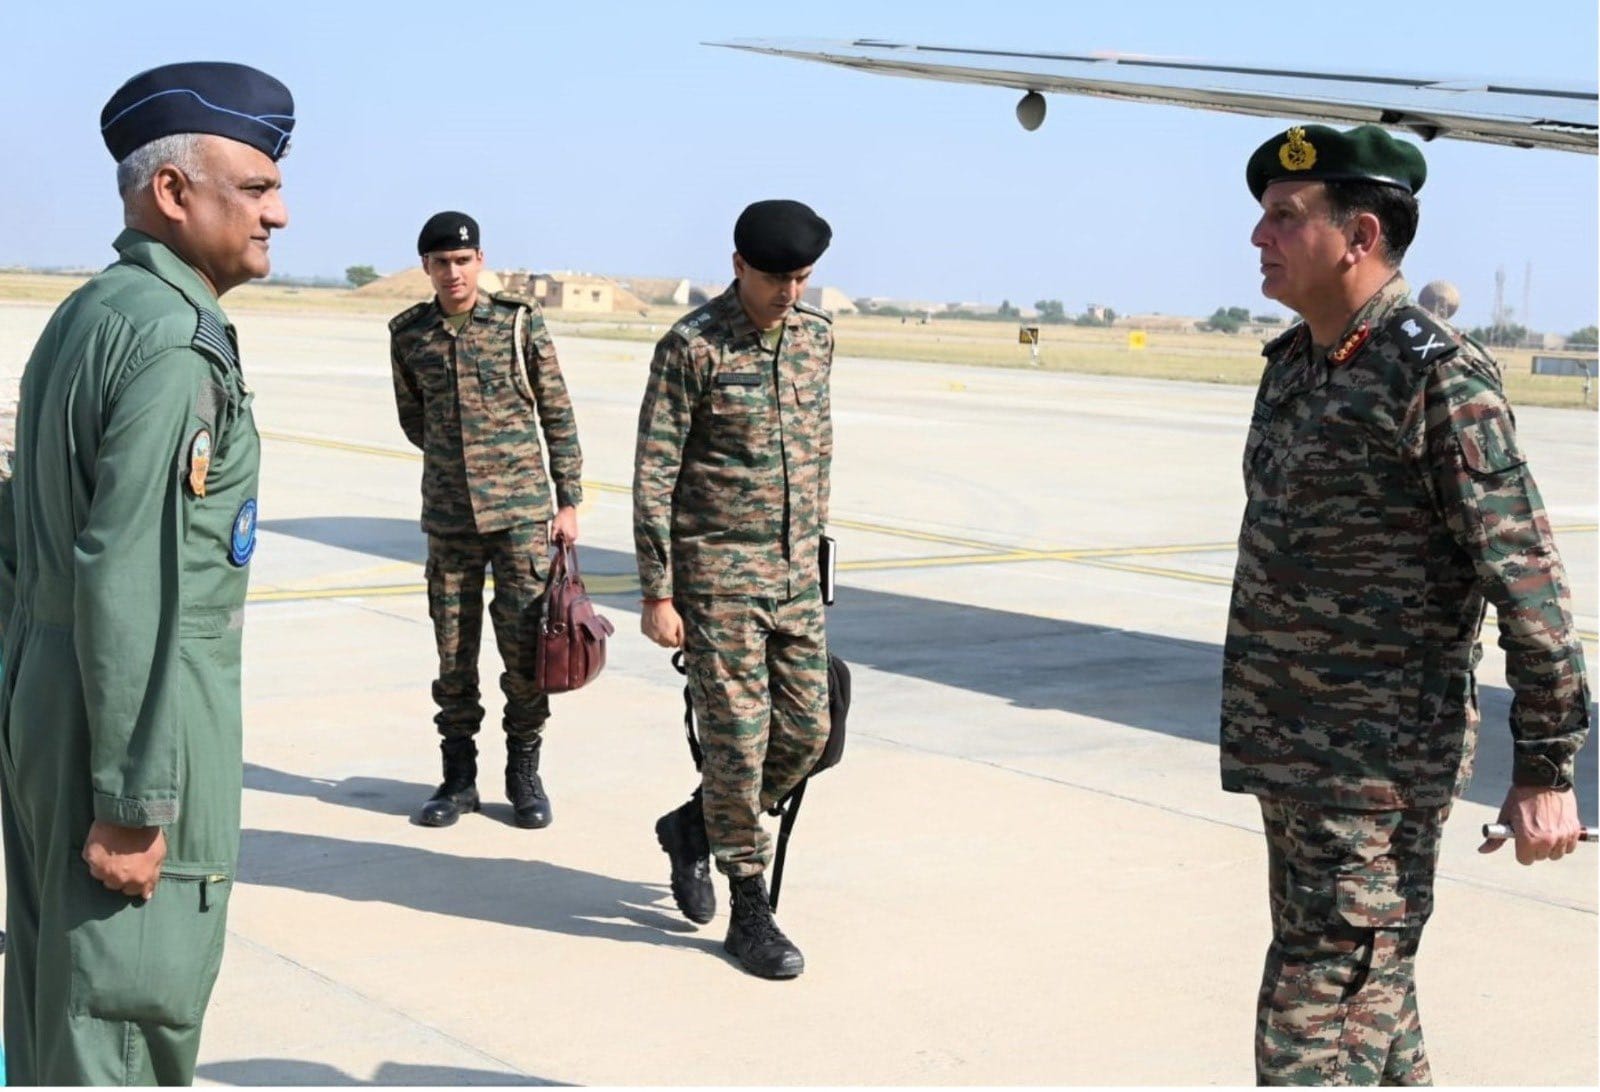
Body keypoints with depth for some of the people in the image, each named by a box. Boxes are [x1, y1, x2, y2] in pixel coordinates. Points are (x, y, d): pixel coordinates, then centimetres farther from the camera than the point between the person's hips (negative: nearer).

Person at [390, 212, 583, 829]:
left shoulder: (520, 322, -3)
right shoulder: (409, 335, 3)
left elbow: (558, 417, 1)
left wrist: (569, 501, -1)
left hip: (523, 512, -2)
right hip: (449, 517, 2)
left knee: (525, 646, 0)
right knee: (454, 651, 6)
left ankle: (524, 774, 14)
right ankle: (458, 777, 17)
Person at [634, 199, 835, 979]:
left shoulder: (816, 336, 7)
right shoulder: (690, 348, -12)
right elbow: (652, 476, -11)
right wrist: (656, 595, -13)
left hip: (794, 576, 6)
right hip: (716, 575, -6)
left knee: (805, 732, 7)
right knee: (738, 737, -2)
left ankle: (692, 827, 30)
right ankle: (749, 911, 12)